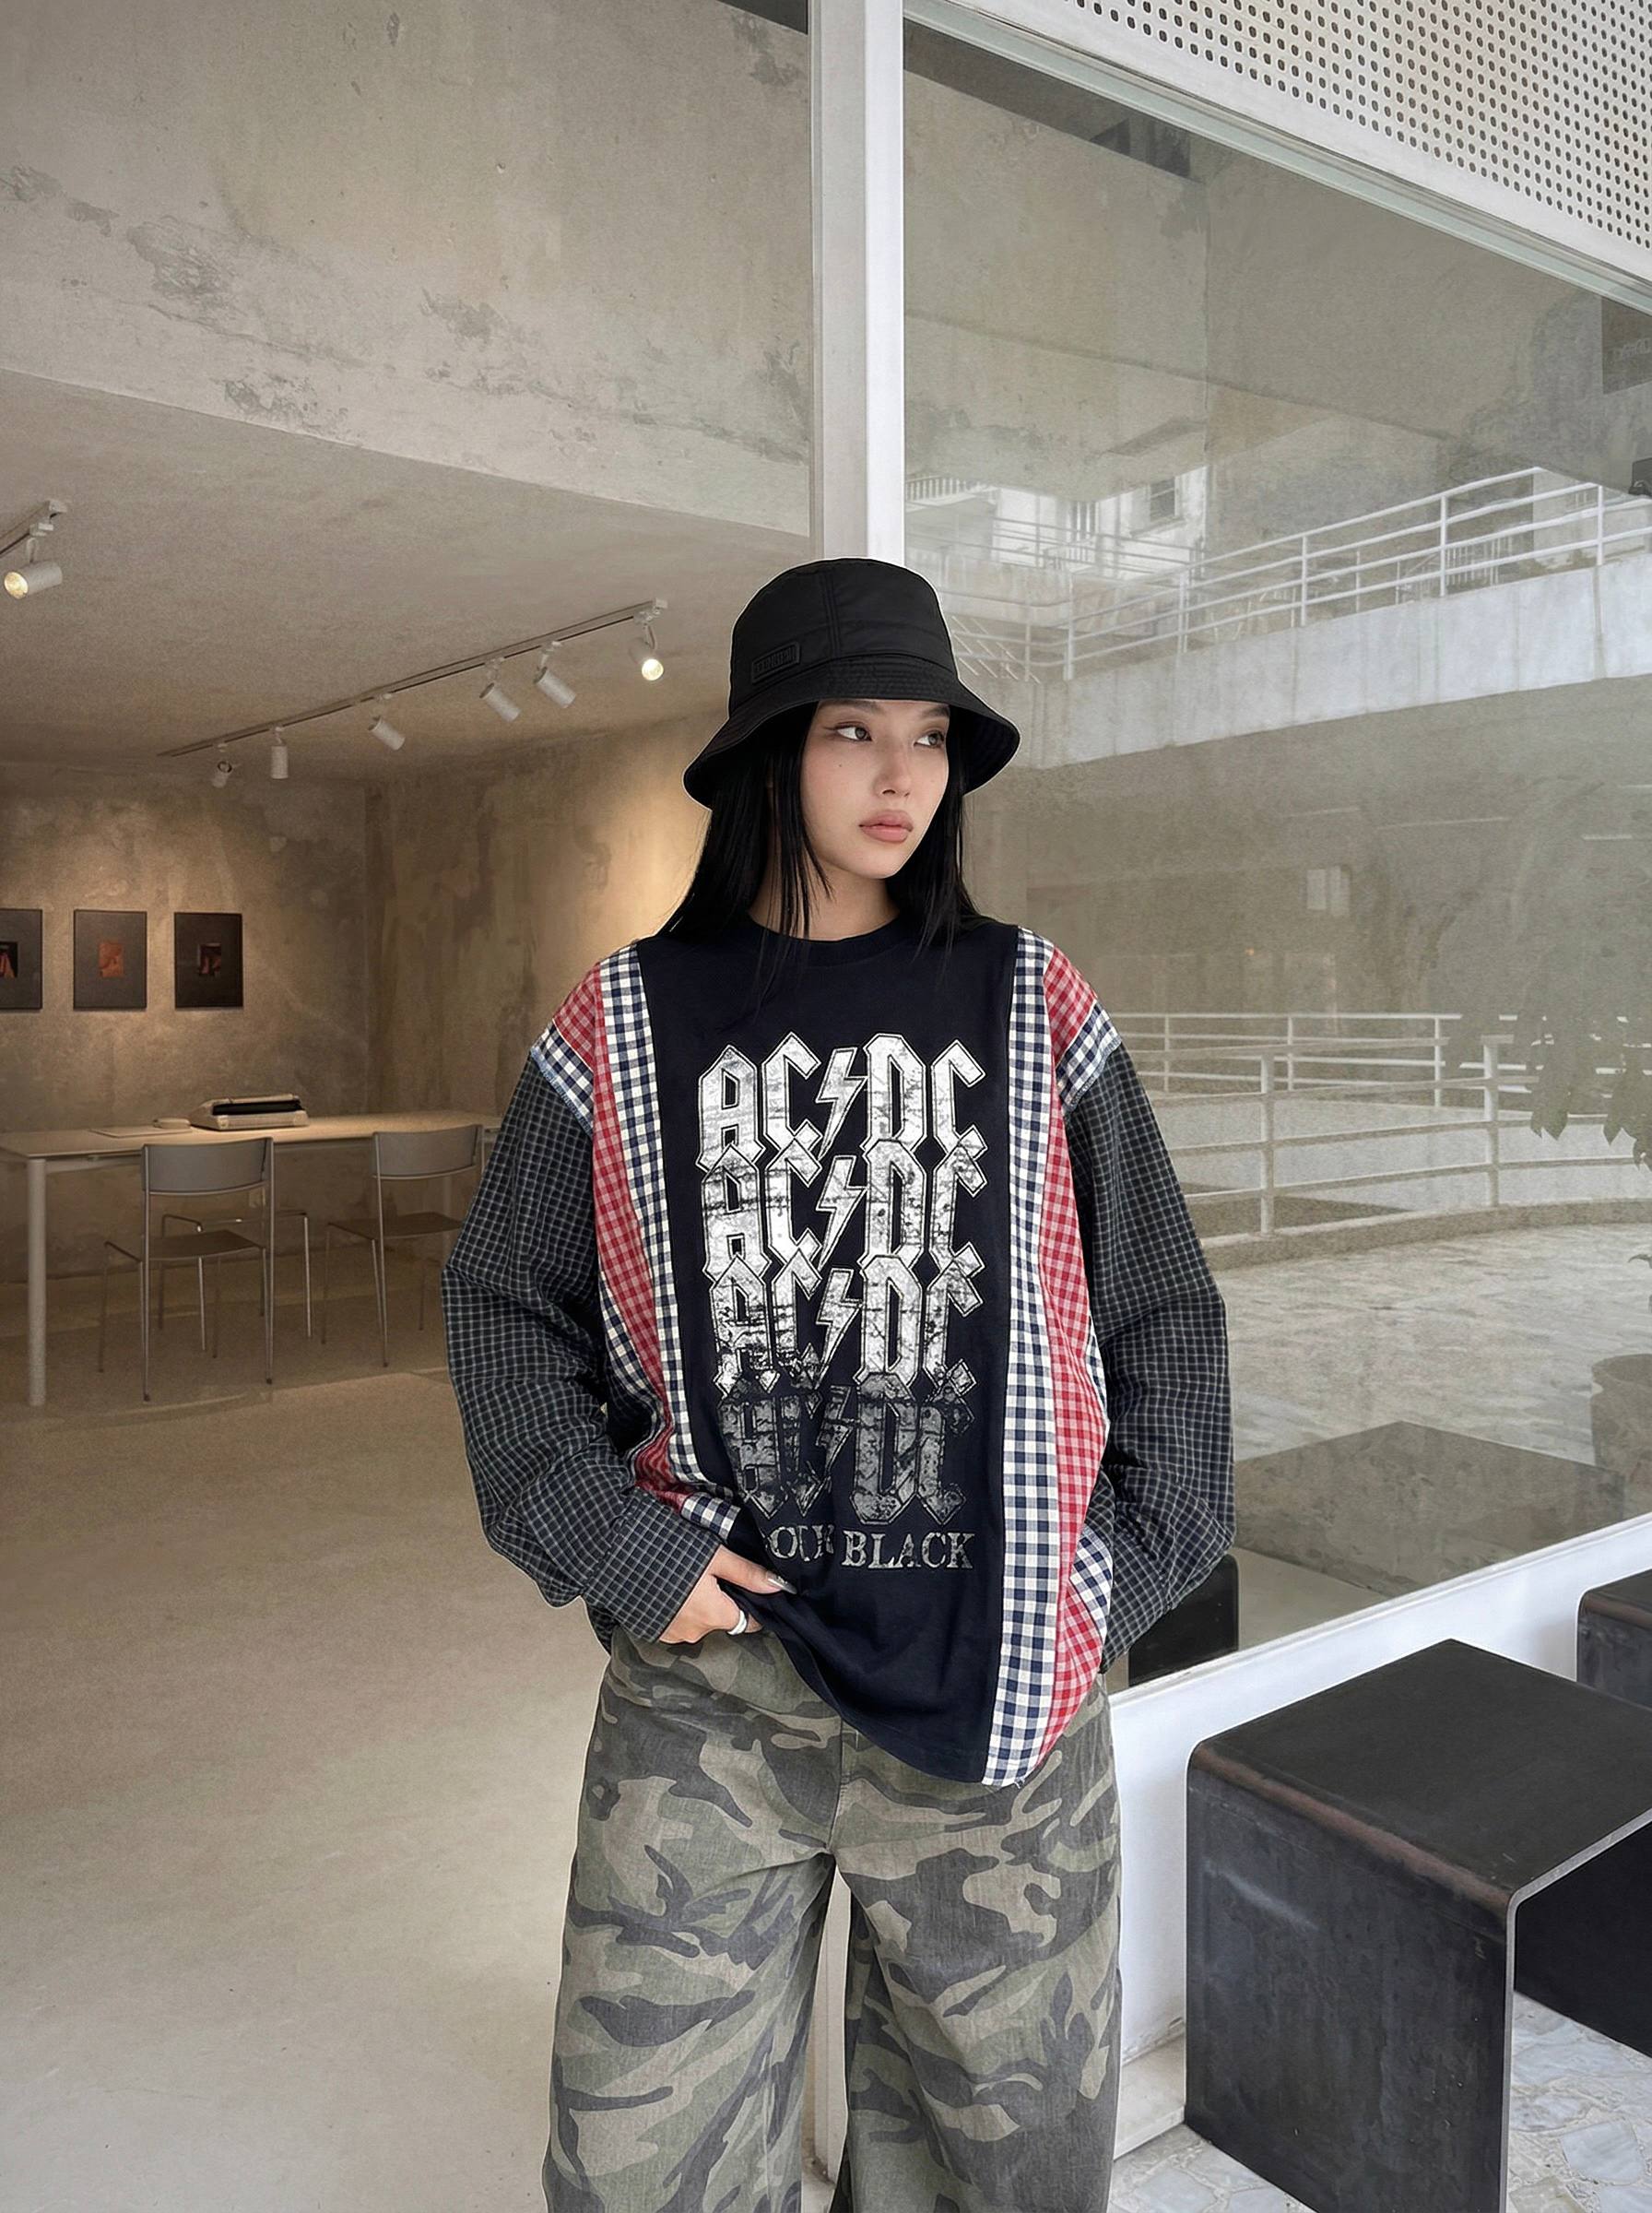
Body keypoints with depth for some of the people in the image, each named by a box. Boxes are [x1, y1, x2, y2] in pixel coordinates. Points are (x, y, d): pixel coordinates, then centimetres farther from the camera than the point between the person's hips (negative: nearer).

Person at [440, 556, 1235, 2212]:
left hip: (996, 1673, 1)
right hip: (708, 1669, 0)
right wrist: (617, 1551, -5)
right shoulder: (629, 1021, 1)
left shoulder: (1031, 1008, 2)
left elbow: (1162, 1312, 6)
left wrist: (1123, 1572, 0)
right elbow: (503, 1300, 5)